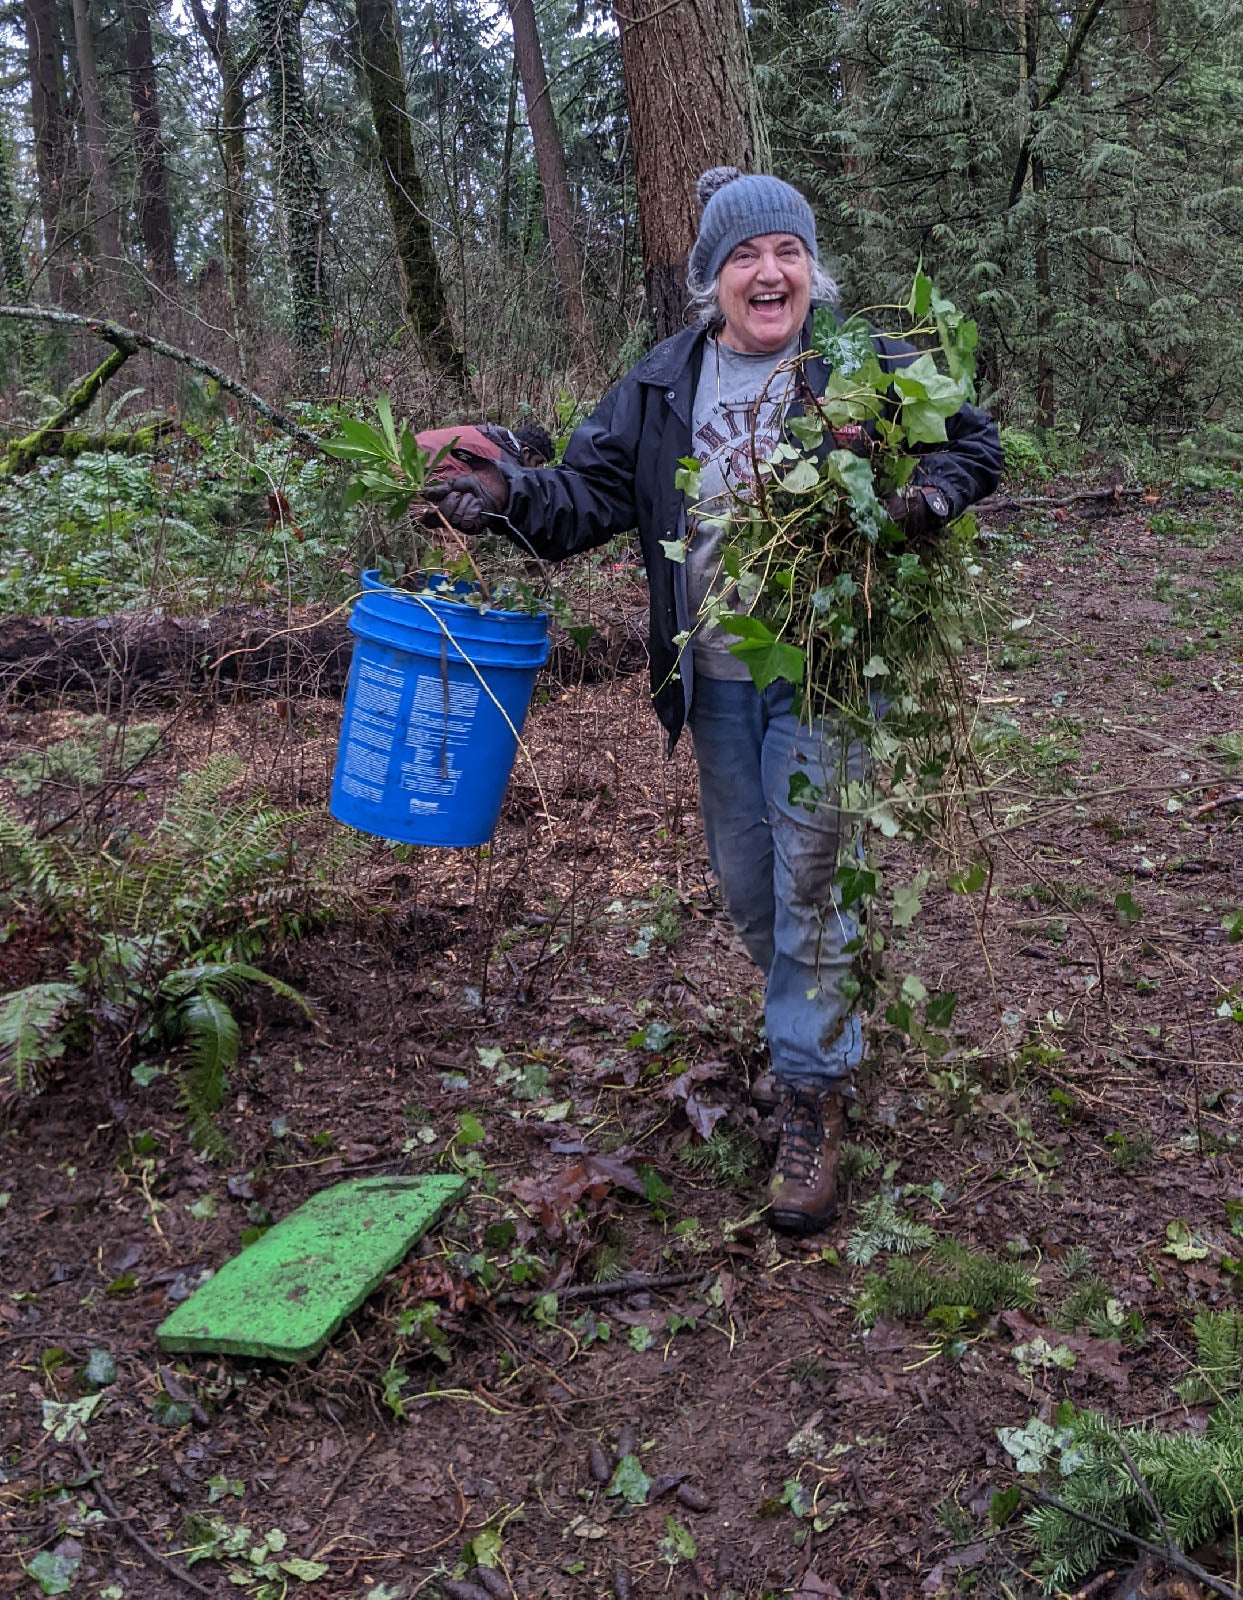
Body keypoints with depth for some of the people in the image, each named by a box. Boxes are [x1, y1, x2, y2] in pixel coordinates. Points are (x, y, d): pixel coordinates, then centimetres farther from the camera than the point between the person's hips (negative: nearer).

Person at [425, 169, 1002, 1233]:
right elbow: (592, 488, 2)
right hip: (715, 679, 4)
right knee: (745, 881, 15)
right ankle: (823, 1020, 42)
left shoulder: (868, 366, -4)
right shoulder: (662, 385, 5)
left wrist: (932, 494, -19)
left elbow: (974, 439, 3)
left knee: (811, 880, -3)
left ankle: (814, 1096, 12)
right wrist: (508, 498, -18)